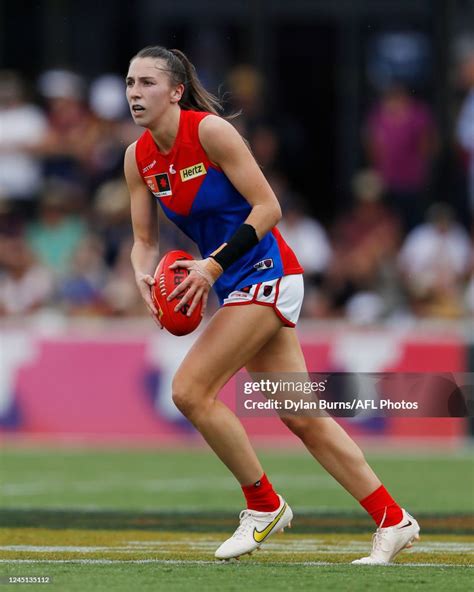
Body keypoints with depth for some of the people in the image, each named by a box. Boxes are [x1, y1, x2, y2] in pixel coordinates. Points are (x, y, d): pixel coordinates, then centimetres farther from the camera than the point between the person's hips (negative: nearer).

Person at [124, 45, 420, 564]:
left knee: (190, 390, -14)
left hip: (265, 273, -7)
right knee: (303, 418, 6)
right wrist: (144, 275, -12)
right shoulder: (138, 157, 5)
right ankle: (392, 521, 12)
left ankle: (264, 505, 1)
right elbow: (144, 240, 10)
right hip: (236, 287, 7)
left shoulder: (210, 130, -16)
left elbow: (268, 208, -17)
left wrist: (213, 266, -24)